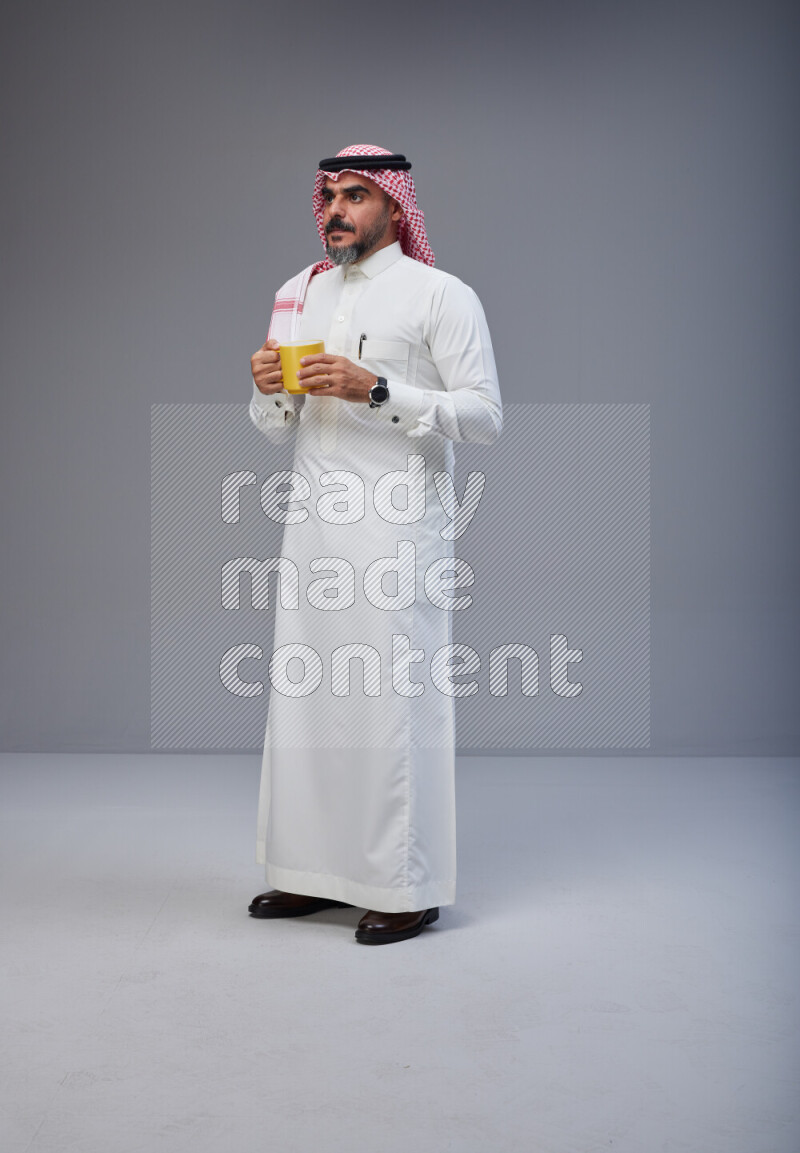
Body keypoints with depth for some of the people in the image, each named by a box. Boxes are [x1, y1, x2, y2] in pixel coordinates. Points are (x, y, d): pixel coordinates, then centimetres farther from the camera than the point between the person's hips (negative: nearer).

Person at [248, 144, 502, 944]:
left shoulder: (440, 295, -1)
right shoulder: (297, 294, 17)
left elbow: (484, 415, -8)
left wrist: (376, 389, -17)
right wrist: (268, 390, -3)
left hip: (395, 526, -6)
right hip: (312, 519, 6)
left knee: (395, 694, -5)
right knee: (304, 691, 7)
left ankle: (408, 887, 6)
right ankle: (315, 871, 19)